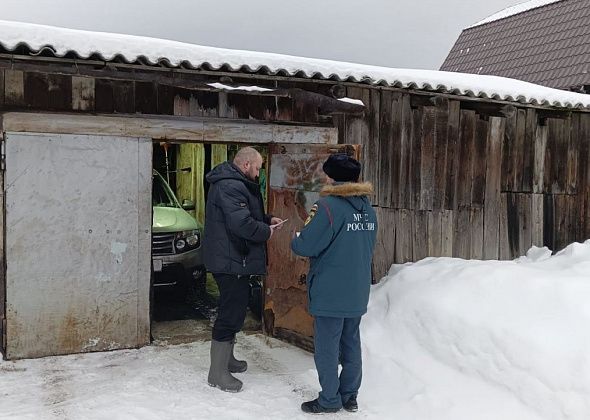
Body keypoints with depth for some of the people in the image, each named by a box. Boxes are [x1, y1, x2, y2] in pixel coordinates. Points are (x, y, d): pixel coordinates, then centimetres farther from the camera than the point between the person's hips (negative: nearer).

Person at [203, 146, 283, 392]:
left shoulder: (233, 183, 15)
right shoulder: (231, 186, -21)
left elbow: (245, 214, 26)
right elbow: (241, 223, -30)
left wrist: (266, 219, 12)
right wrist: (266, 231, -14)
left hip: (231, 259, 12)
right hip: (231, 261, -12)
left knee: (233, 310, 22)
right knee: (231, 313, -5)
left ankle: (226, 359, 37)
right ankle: (217, 373, 4)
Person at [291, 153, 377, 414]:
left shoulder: (329, 206, -17)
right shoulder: (367, 207, 7)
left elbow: (306, 246, -18)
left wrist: (296, 238, 5)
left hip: (330, 293, -7)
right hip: (357, 292, 8)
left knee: (327, 347, 5)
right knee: (351, 344, 17)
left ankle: (329, 400, 14)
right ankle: (349, 396, 26)